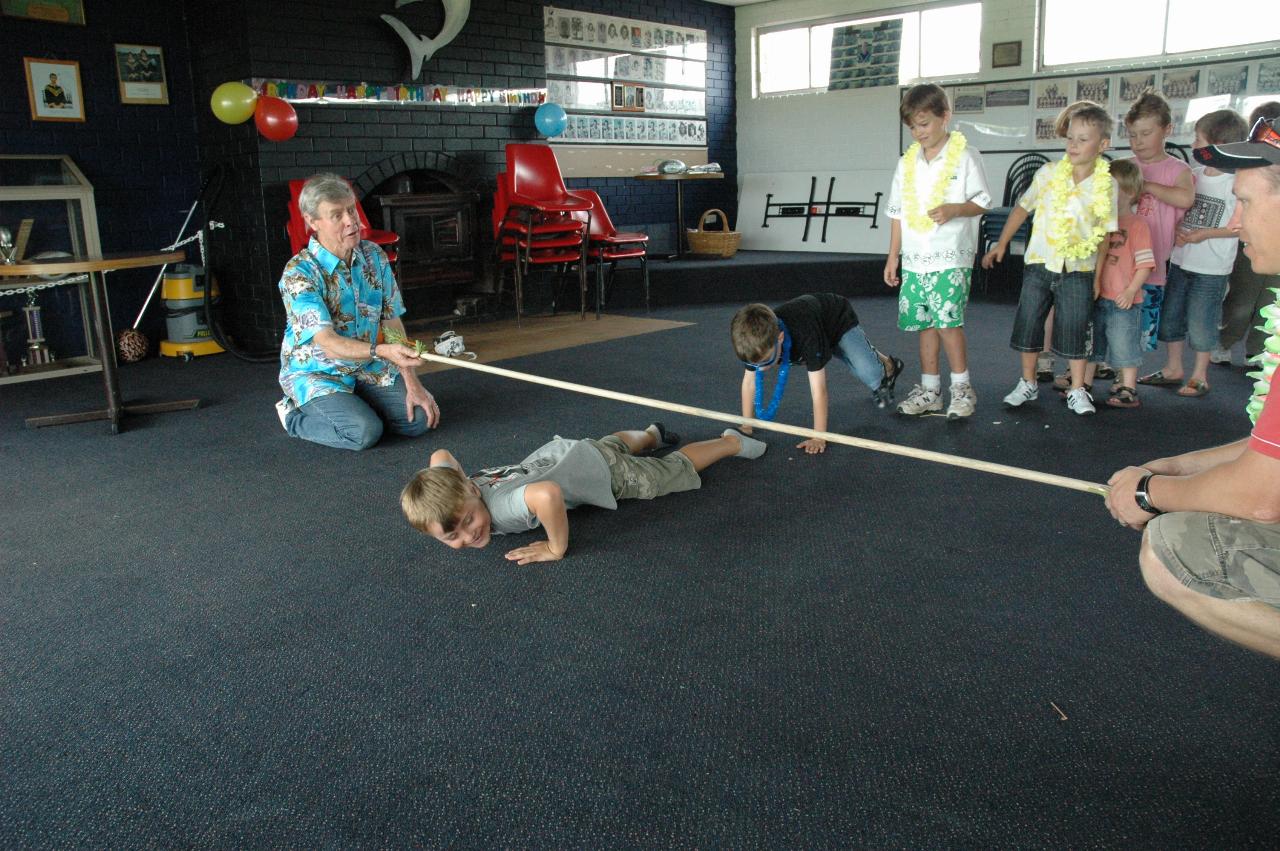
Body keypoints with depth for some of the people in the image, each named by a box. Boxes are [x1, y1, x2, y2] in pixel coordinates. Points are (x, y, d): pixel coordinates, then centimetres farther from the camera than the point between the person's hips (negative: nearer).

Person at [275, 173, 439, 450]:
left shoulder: (374, 256, -3)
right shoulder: (299, 273, -21)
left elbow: (393, 322, -2)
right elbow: (328, 343, -30)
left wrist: (412, 383, -9)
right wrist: (382, 351, -48)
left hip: (365, 367, 5)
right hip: (315, 374, -5)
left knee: (420, 419, -11)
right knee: (365, 431, -27)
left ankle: (355, 404, 16)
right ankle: (295, 416, 3)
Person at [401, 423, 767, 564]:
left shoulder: (501, 505, -45)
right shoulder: (453, 488, -24)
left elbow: (547, 494, -66)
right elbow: (441, 455, -2)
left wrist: (557, 549, -50)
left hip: (601, 468, -6)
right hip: (558, 451, 7)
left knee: (679, 466, 17)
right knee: (616, 444, 38)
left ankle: (732, 442, 41)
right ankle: (652, 435, 67)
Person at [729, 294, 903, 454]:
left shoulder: (807, 337, -48)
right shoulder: (757, 341, -33)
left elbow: (819, 391, -45)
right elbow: (749, 382, -18)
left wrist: (818, 437, -44)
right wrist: (746, 427, -17)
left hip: (839, 318, -5)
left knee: (868, 373, -17)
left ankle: (888, 365, 20)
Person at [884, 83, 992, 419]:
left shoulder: (964, 157, -1)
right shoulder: (907, 162, 12)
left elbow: (982, 202, 1)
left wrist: (954, 209, -19)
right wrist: (893, 256, 12)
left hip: (951, 257, -5)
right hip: (914, 259, 5)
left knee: (947, 320, -14)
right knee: (924, 323, 8)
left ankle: (962, 387, 1)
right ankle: (929, 390, 17)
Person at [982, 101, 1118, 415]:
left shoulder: (1107, 185, -3)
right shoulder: (1049, 173, -1)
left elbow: (1107, 233, 1)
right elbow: (1022, 207, 9)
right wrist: (1002, 244, 9)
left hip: (1078, 270, -2)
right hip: (1039, 263, 2)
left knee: (1074, 331, 2)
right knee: (1028, 324, 7)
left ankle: (1077, 390, 15)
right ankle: (1027, 383, 23)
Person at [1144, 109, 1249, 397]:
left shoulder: (1236, 183, -15)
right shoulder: (1193, 174, 3)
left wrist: (1206, 233, -19)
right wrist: (1178, 230, -4)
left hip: (1211, 268, -6)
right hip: (1180, 260, 6)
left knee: (1201, 324, 4)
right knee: (1170, 316, 15)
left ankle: (1200, 376, 20)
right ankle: (1173, 368, 31)